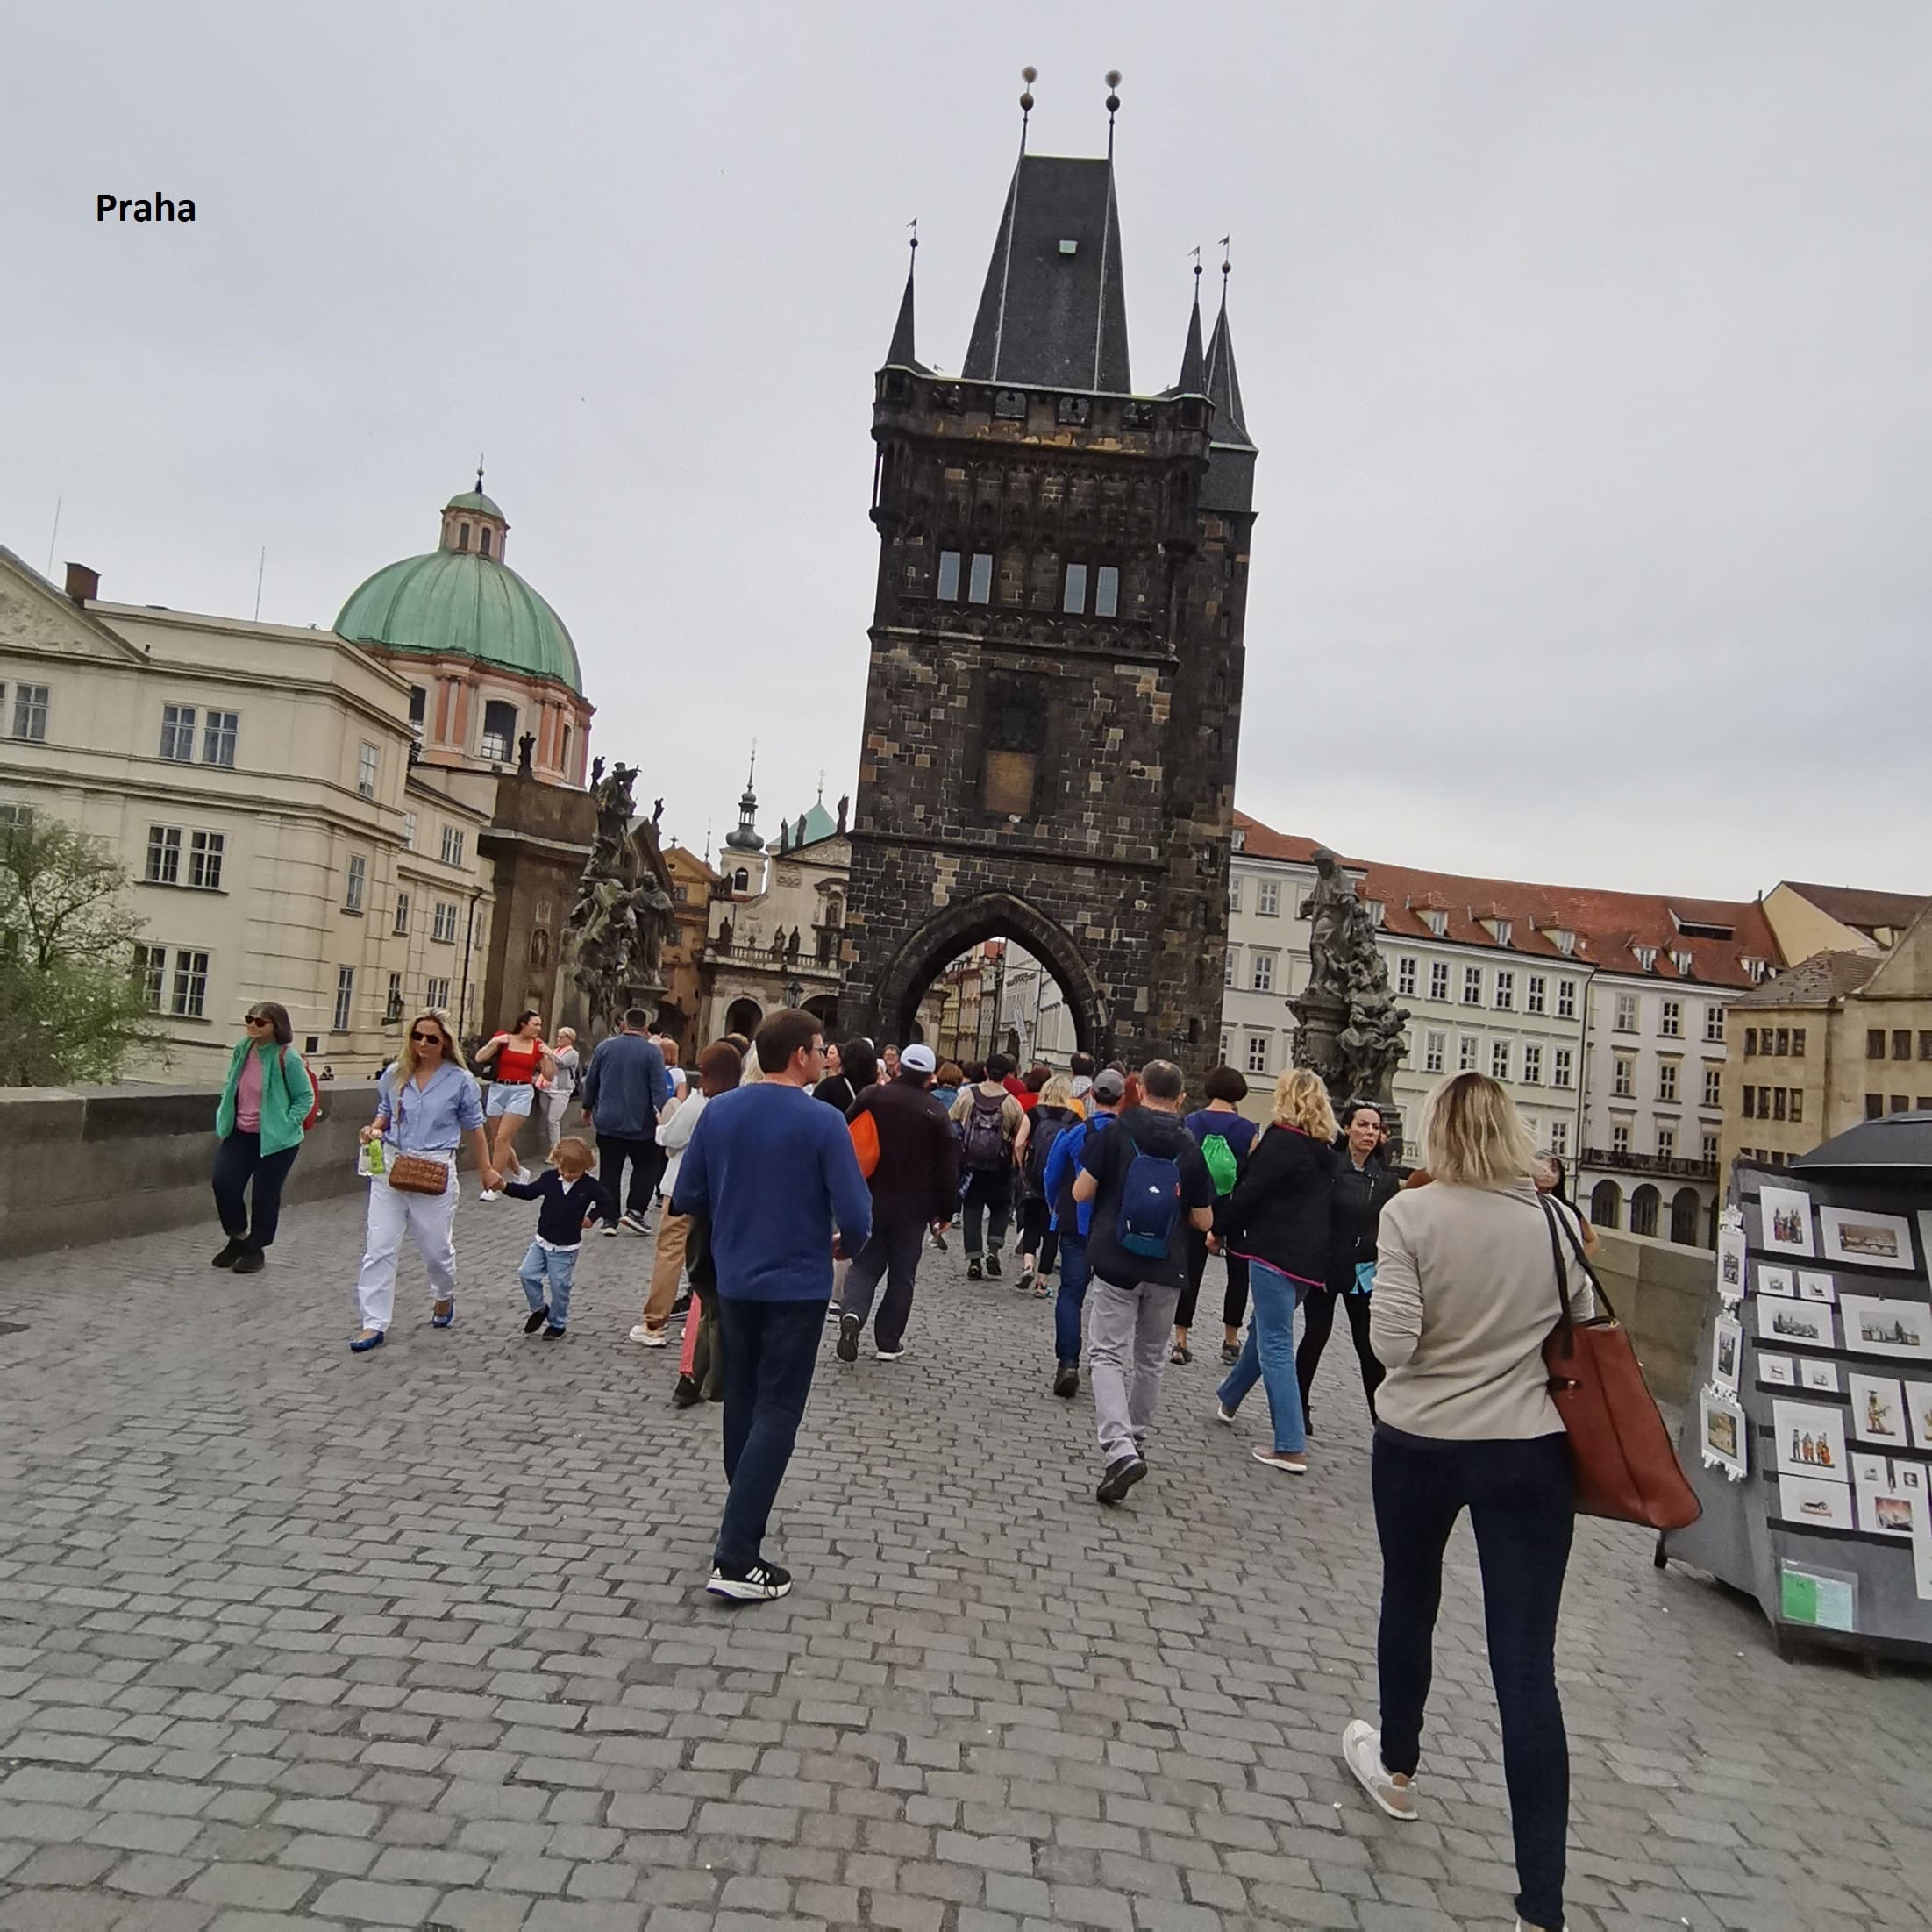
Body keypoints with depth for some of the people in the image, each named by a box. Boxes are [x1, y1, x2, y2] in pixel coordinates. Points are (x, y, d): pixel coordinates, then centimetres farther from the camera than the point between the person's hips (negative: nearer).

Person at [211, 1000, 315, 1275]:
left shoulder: (287, 1059, -16)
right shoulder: (241, 1050, 1)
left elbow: (305, 1098, -8)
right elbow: (229, 1087, 17)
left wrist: (285, 1126, -15)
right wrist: (223, 1120, 12)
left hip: (274, 1140, -5)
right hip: (239, 1133, 5)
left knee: (265, 1193, 5)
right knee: (224, 1183, 0)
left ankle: (255, 1248, 23)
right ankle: (237, 1237, 24)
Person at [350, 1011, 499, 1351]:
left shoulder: (460, 1081, -4)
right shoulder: (395, 1075, 5)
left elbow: (474, 1128, 5)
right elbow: (385, 1113, 19)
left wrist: (486, 1170, 10)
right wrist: (374, 1129, -4)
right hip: (390, 1166, 3)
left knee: (436, 1246, 9)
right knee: (379, 1247, -2)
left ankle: (445, 1298, 40)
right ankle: (373, 1324, 5)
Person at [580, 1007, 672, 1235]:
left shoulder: (605, 1046, 2)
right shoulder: (652, 1052, -9)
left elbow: (590, 1080, 9)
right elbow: (659, 1089, -14)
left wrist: (588, 1106, 23)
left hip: (608, 1122, 3)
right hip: (640, 1125, -3)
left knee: (609, 1171, 8)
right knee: (645, 1168, 14)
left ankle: (609, 1219, 7)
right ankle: (634, 1211, 3)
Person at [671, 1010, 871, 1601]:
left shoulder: (718, 1111, -1)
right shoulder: (822, 1122, -16)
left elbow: (687, 1198, 3)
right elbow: (855, 1214, -18)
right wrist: (851, 1244, 4)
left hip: (734, 1280, 5)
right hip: (796, 1284, -5)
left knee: (741, 1402, 21)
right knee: (775, 1416, 0)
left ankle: (745, 1519, 38)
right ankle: (736, 1559, -3)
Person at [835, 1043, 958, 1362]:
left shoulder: (872, 1096, -3)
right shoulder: (936, 1113, -6)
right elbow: (948, 1169, -3)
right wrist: (945, 1212, 6)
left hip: (869, 1201, 1)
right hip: (913, 1208, -1)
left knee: (864, 1264, 12)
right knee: (902, 1274, 11)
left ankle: (852, 1312, -15)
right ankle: (888, 1342, 14)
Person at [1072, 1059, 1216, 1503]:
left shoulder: (1115, 1134, -7)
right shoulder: (1190, 1149, -1)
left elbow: (1080, 1193, -6)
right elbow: (1204, 1221, 4)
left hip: (1116, 1263, -3)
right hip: (1166, 1269, 3)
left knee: (1107, 1355, -3)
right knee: (1150, 1358, 20)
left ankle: (1119, 1449, -21)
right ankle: (1136, 1441, 32)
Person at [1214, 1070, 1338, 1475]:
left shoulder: (1282, 1138, -12)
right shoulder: (1324, 1149, 12)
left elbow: (1250, 1191, -13)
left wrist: (1220, 1228, 0)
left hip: (1275, 1252, -9)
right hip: (1309, 1257, 9)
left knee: (1275, 1344, -6)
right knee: (1263, 1328, 24)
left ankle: (1291, 1448, -7)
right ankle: (1228, 1397, 43)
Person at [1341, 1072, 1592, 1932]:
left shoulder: (1410, 1215, -14)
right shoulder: (1555, 1220, -6)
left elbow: (1392, 1343, -16)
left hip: (1417, 1443, -1)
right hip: (1530, 1451, 1)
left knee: (1408, 1603, 23)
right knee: (1527, 1664, 4)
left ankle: (1397, 1767, 46)